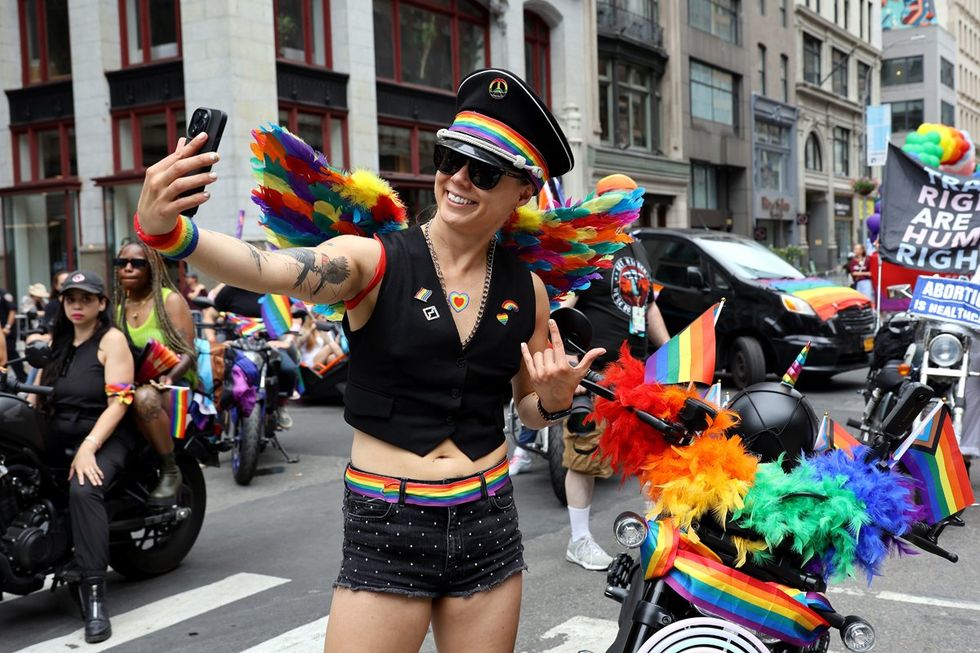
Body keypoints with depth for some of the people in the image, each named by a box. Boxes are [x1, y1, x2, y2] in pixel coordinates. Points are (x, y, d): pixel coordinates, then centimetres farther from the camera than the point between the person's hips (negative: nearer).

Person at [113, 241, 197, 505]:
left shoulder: (170, 299, -1)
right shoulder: (119, 305, 17)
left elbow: (188, 354, -7)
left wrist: (169, 377, -27)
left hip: (173, 385, -5)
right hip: (130, 383, 5)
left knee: (144, 398, -39)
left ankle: (170, 471, -22)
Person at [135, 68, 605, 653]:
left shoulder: (526, 289, 2)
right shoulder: (375, 261, -9)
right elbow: (268, 270, -29)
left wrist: (555, 399, -8)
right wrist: (168, 230, -46)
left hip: (489, 525, 4)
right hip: (387, 529, -3)